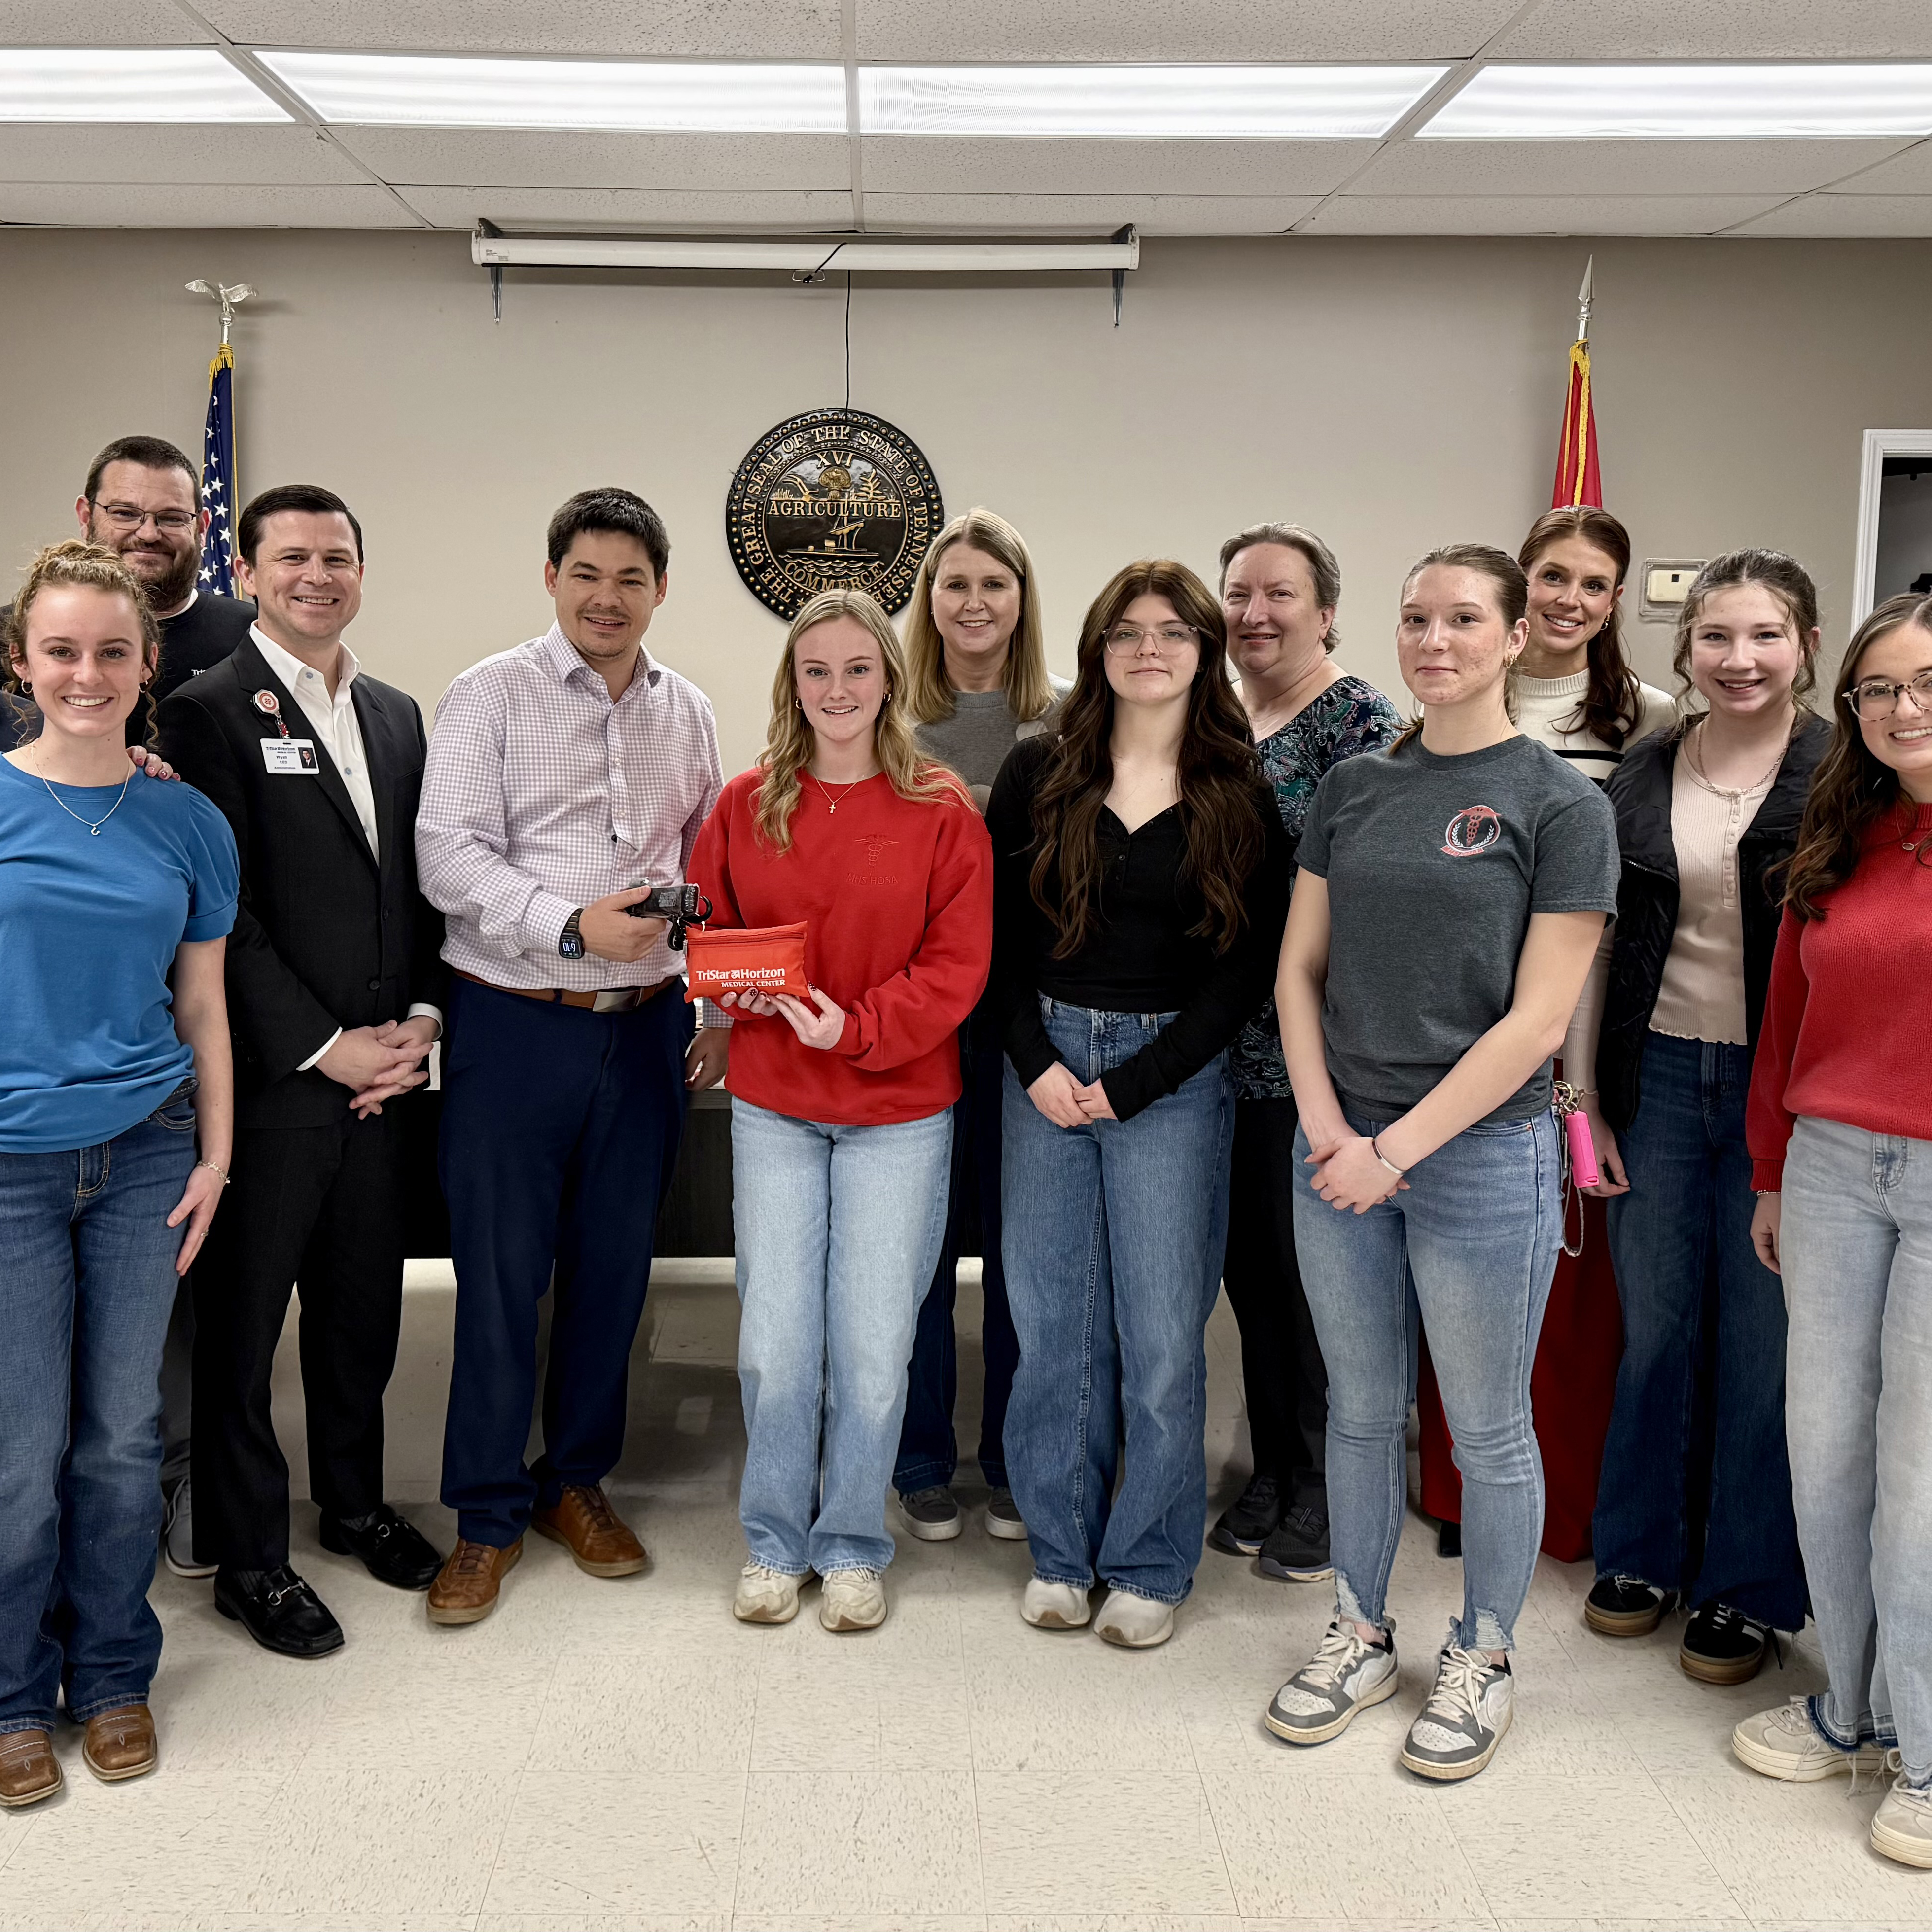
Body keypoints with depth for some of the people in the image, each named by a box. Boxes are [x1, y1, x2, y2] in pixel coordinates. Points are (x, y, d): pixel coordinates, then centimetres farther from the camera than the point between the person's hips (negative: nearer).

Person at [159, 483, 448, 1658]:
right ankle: (250, 1559, 20)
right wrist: (327, 1048, -14)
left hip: (384, 1070, 6)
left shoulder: (399, 714, 12)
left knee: (364, 1308, 17)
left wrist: (421, 1019, 0)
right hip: (272, 1077, -5)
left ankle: (355, 1502, 36)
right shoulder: (211, 712, -7)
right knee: (244, 1322, 6)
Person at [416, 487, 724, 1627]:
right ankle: (488, 1515, 17)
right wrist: (571, 925, -22)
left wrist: (720, 1010, 7)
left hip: (649, 1026, 4)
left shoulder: (688, 713, 11)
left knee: (615, 1266, 11)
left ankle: (577, 1481, 29)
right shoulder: (491, 696, -2)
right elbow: (448, 854, -11)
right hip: (517, 1026, -4)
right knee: (501, 1274, 2)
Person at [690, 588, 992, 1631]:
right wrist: (741, 989, -10)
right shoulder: (746, 803, 3)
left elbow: (959, 962, -6)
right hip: (773, 1109, 2)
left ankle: (853, 1545, 24)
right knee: (775, 1339, 6)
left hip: (898, 1112, -1)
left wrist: (857, 1025, -18)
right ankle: (774, 1540, 26)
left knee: (874, 1345, 4)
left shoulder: (941, 811, -4)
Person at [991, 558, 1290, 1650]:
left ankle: (1152, 1565, 18)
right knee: (1052, 1317, 7)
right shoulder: (1041, 774, 5)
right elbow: (999, 932, 5)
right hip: (1046, 1060, 2)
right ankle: (1061, 1548, 23)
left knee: (1161, 1330, 1)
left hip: (1174, 1075, -2)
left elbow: (1249, 965, -3)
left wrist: (1135, 1081, -8)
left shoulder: (1239, 795, 0)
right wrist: (1038, 1061, -7)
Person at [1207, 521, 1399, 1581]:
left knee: (1310, 1258, 2)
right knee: (1248, 1255, 13)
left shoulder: (1359, 719, -9)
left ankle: (1326, 1489, 19)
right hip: (1227, 1044, 7)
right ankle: (1272, 1468, 29)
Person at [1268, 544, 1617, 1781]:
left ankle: (1485, 1658, 28)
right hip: (1341, 1148, 4)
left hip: (1483, 1154, -4)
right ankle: (1362, 1634, 33)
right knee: (1363, 1411, 16)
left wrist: (1399, 1147, -14)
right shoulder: (1353, 790, 7)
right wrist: (1328, 1124, -7)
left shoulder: (1562, 805, -7)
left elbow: (1537, 1019, -12)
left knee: (1489, 1430, 9)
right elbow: (1300, 969, 8)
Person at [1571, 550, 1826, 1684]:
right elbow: (1601, 941, 8)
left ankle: (1747, 1587, 23)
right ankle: (1642, 1552, 31)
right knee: (1652, 1323, 13)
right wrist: (1584, 1096, 4)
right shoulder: (1644, 776, 5)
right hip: (1659, 1078, 3)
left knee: (1763, 1339, 6)